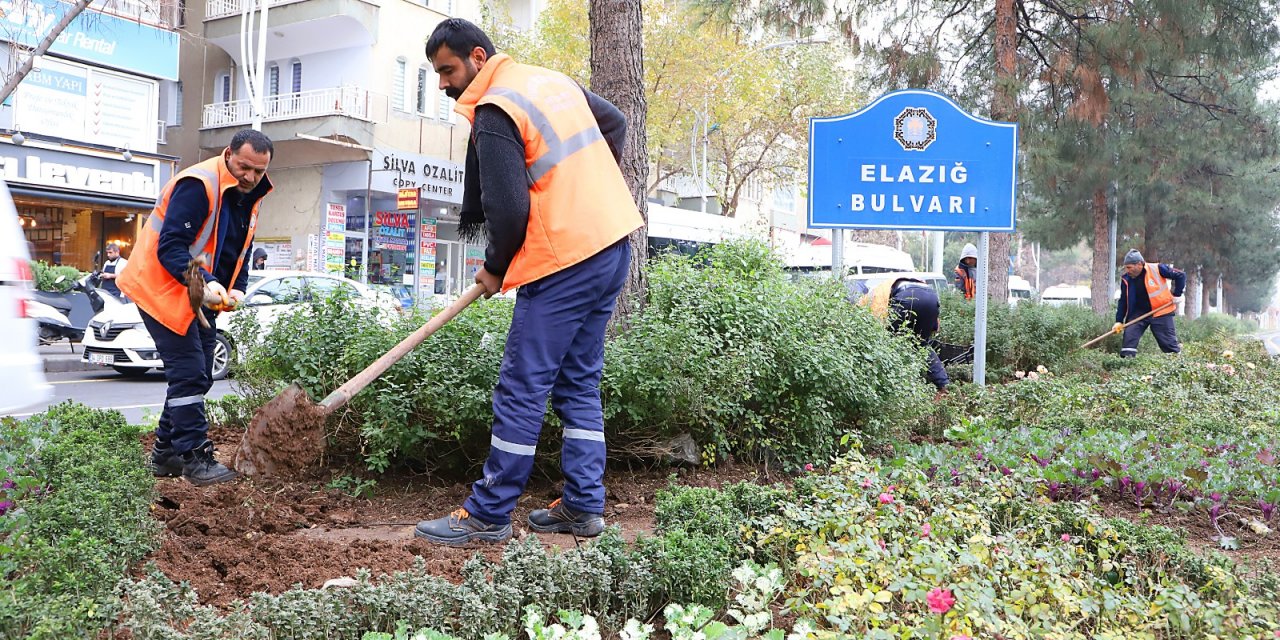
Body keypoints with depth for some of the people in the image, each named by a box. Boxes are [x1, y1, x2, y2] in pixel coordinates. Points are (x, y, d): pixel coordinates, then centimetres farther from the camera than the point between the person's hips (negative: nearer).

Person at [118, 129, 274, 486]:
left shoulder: (248, 196, 7)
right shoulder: (198, 185, -22)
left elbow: (240, 251, 14)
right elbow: (171, 247, -26)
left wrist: (237, 289, -3)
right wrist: (205, 282, -39)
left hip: (201, 296, 9)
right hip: (164, 290, -9)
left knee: (198, 375, 12)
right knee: (189, 372, -13)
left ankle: (166, 453, 23)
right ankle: (194, 457, -7)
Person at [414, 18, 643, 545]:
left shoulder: (493, 112, -12)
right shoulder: (554, 80, 14)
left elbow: (508, 210, -18)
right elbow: (615, 124, 26)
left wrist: (495, 269, 0)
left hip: (564, 263, -9)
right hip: (613, 244, 9)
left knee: (521, 390, -2)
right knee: (580, 384, 14)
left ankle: (488, 515, 6)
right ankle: (584, 507, 18)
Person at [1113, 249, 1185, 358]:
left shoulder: (1157, 269, -15)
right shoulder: (1126, 279, -3)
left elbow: (1181, 276, -4)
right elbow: (1123, 301, 5)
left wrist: (1177, 295, -7)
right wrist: (1119, 321, -1)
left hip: (1161, 312, -3)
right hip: (1139, 312, 3)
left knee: (1168, 342, 0)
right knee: (1129, 334, -15)